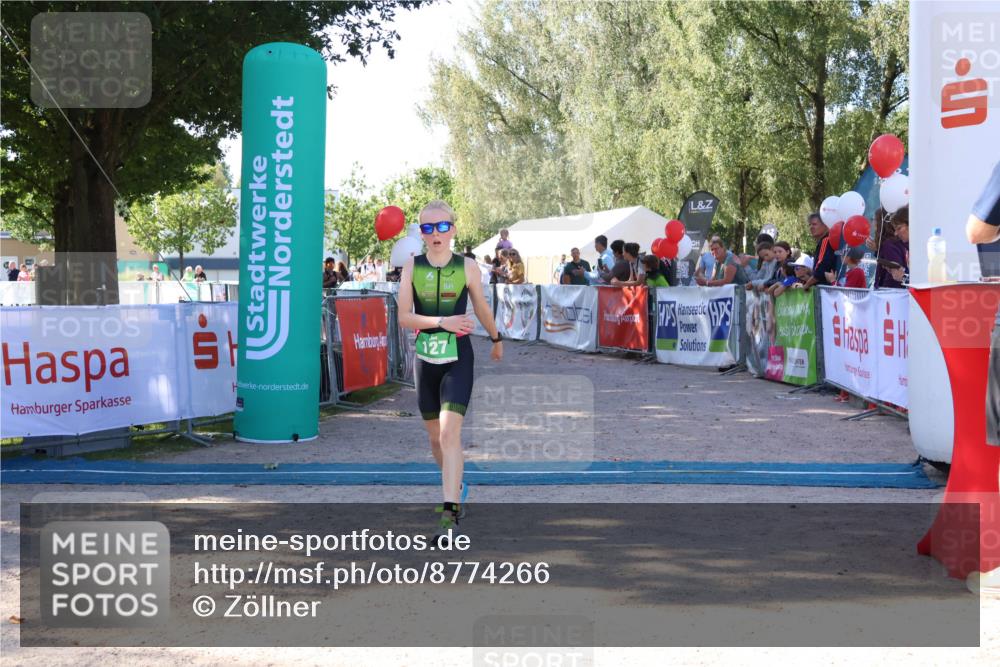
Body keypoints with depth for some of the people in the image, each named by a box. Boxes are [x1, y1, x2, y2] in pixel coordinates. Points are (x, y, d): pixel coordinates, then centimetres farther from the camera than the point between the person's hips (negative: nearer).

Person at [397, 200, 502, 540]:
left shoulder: (467, 267, -3)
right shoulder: (412, 266, 0)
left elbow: (482, 308, 13)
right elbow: (404, 316, -5)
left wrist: (496, 339, 26)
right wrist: (442, 322, -17)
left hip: (458, 358, -3)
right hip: (425, 357, 3)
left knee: (449, 433, -17)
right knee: (435, 436, 14)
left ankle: (451, 511, -17)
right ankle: (455, 487, 39)